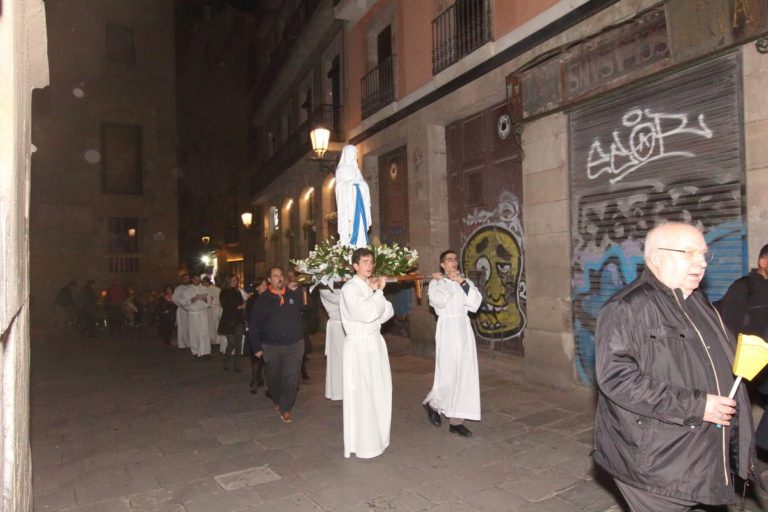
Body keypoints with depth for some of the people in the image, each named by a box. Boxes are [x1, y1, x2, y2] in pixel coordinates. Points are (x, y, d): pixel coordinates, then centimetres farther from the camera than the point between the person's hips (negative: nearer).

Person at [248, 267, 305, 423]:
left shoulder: (293, 294, 3)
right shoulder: (263, 299, 0)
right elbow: (253, 324, 1)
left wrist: (297, 290, -7)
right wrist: (256, 347, -1)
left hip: (294, 345, 0)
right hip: (271, 346, 1)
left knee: (291, 377, -7)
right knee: (274, 377, 16)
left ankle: (286, 408, 6)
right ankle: (276, 400, 41)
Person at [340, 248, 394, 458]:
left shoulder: (371, 286, 12)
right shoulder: (349, 289, -12)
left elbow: (388, 311, 8)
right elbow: (368, 313, -23)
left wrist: (377, 292, -6)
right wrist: (379, 291, -11)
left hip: (375, 343, 8)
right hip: (358, 346, -7)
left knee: (379, 393, 12)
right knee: (362, 397, -2)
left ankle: (376, 437, 26)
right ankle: (363, 444, 9)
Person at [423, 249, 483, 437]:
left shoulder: (465, 282, 11)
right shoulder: (436, 283, 0)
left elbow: (475, 303, -4)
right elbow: (439, 301, -20)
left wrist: (462, 283, -10)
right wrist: (444, 280, -7)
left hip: (464, 328, 5)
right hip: (447, 329, -4)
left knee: (465, 375, 4)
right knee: (449, 374, -4)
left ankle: (456, 421, 13)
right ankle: (432, 404, 25)